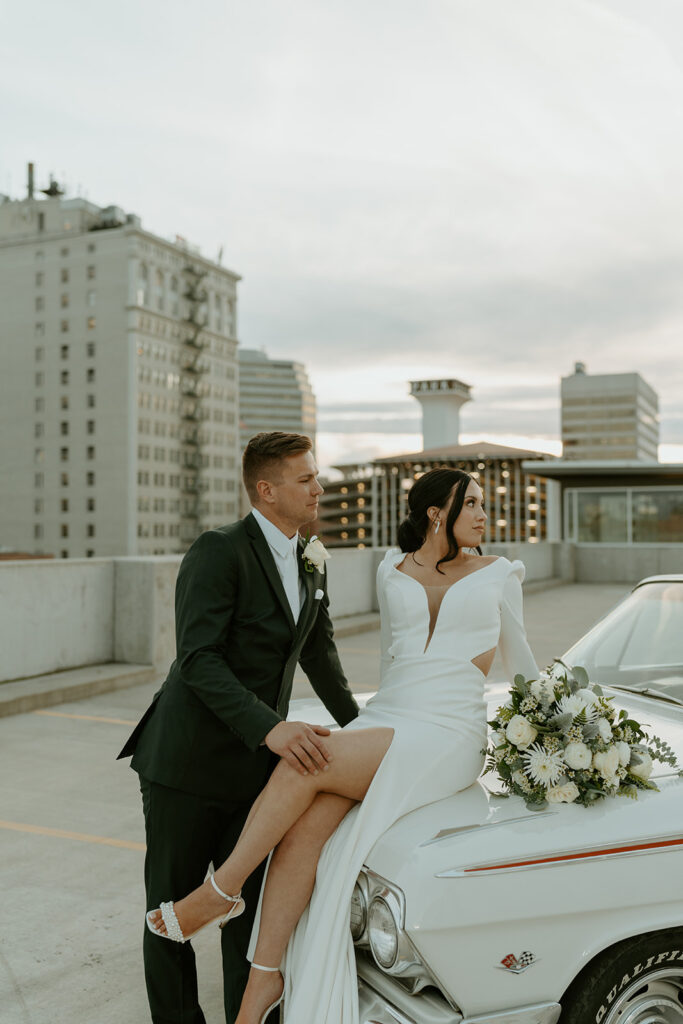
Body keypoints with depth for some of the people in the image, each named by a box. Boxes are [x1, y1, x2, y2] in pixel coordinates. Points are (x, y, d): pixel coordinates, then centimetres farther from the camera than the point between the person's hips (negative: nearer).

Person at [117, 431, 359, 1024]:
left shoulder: (311, 562, 8)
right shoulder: (219, 552, -16)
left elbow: (320, 654, 21)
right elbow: (198, 659, -25)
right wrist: (270, 727, -36)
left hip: (258, 766, 6)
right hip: (188, 763, -6)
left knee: (253, 908, 11)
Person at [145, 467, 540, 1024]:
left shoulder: (498, 573, 8)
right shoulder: (392, 570, 14)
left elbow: (519, 657, 22)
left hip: (447, 737, -3)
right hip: (380, 721, 4)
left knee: (301, 765, -25)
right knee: (304, 827, -23)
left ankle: (221, 890, -9)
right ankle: (263, 979, -12)